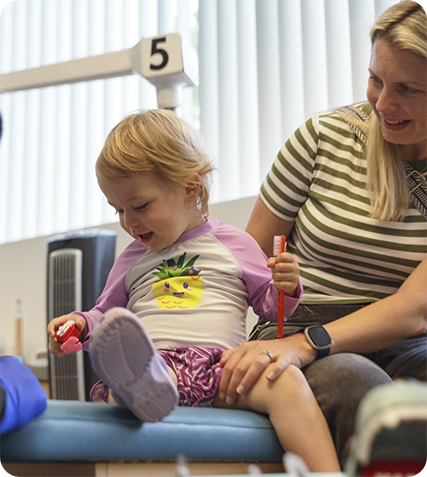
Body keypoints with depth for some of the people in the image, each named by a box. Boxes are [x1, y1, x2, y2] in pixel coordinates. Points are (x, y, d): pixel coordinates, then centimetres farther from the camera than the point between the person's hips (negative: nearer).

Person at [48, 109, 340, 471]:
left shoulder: (234, 244, 19)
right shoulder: (131, 260, 28)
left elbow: (270, 307, 21)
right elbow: (106, 313, 35)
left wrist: (286, 289, -2)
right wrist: (82, 324, 12)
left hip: (221, 365, 0)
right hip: (152, 360, 0)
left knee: (287, 381, -31)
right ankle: (142, 386, -69)